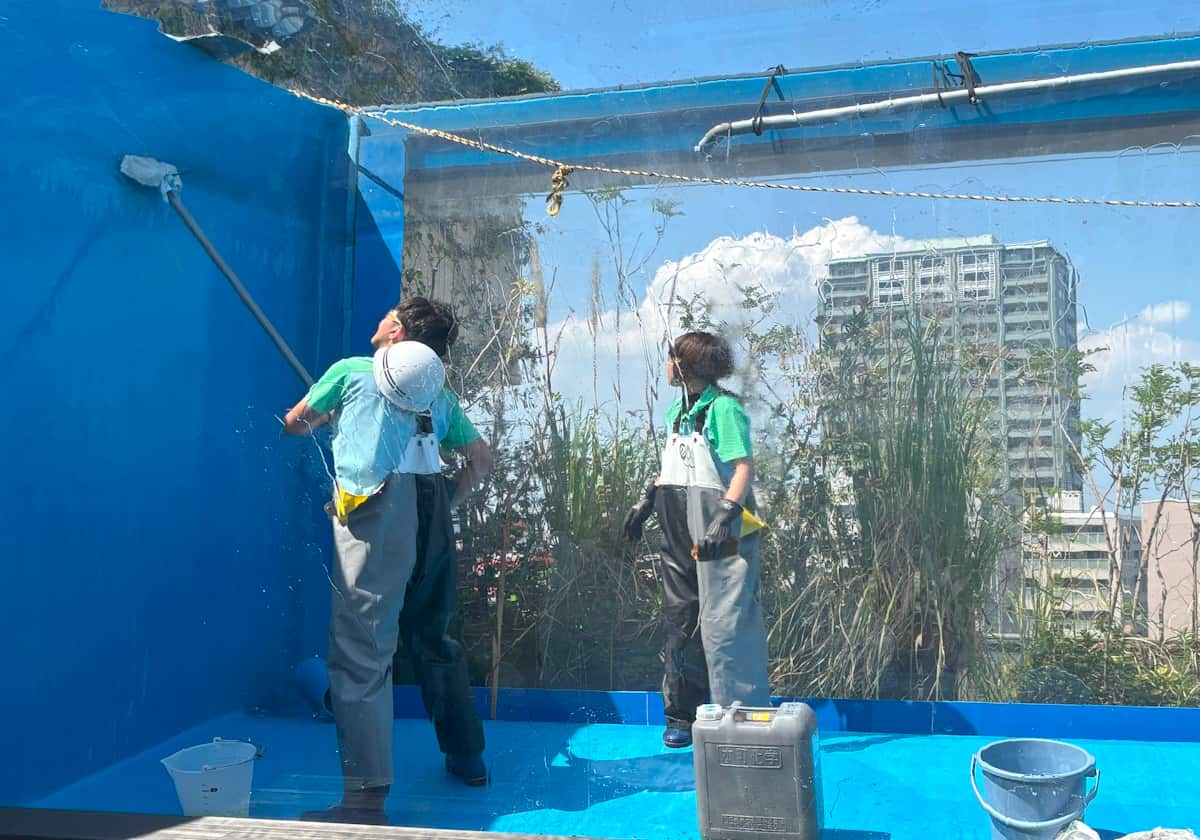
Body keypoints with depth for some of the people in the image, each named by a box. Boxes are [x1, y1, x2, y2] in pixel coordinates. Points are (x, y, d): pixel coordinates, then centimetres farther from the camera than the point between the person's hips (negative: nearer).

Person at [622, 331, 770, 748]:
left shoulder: (722, 407, -12)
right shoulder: (677, 410, 15)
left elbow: (744, 466, -18)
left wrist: (726, 514, -27)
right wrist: (646, 502, 21)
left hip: (719, 538, -9)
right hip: (680, 535, 9)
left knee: (722, 624, -6)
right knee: (681, 621, 13)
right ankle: (683, 714, 26)